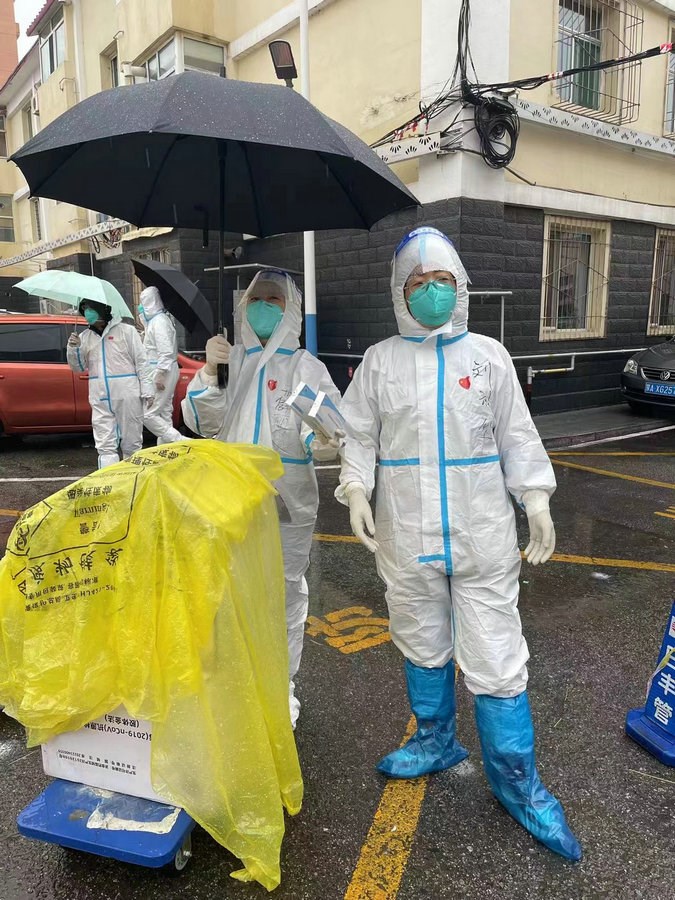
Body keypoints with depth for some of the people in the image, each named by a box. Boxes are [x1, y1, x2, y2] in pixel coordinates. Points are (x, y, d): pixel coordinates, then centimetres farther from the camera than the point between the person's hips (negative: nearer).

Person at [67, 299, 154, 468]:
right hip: (100, 399, 3)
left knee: (132, 443, 5)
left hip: (127, 396, -3)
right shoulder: (85, 337, 12)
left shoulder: (126, 330, 2)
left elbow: (141, 361, 0)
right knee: (105, 446, -1)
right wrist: (73, 349, -5)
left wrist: (146, 391, -6)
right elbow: (79, 367, 14)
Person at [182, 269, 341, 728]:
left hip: (289, 500, -3)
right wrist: (208, 372, -15)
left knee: (285, 591, 9)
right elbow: (203, 423, 1)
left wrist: (322, 442, -36)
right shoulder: (232, 358, 9)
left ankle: (281, 686, 27)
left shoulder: (306, 366, -2)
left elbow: (325, 430, -12)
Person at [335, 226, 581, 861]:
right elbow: (358, 435, 3)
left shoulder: (488, 355, 2)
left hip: (482, 538, -1)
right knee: (423, 648, 18)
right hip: (407, 538, 1)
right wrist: (356, 489, -12)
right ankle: (436, 742, 41)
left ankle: (515, 780, 23)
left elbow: (517, 436, 5)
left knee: (496, 660, 3)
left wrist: (536, 500, 1)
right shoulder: (380, 360, 2)